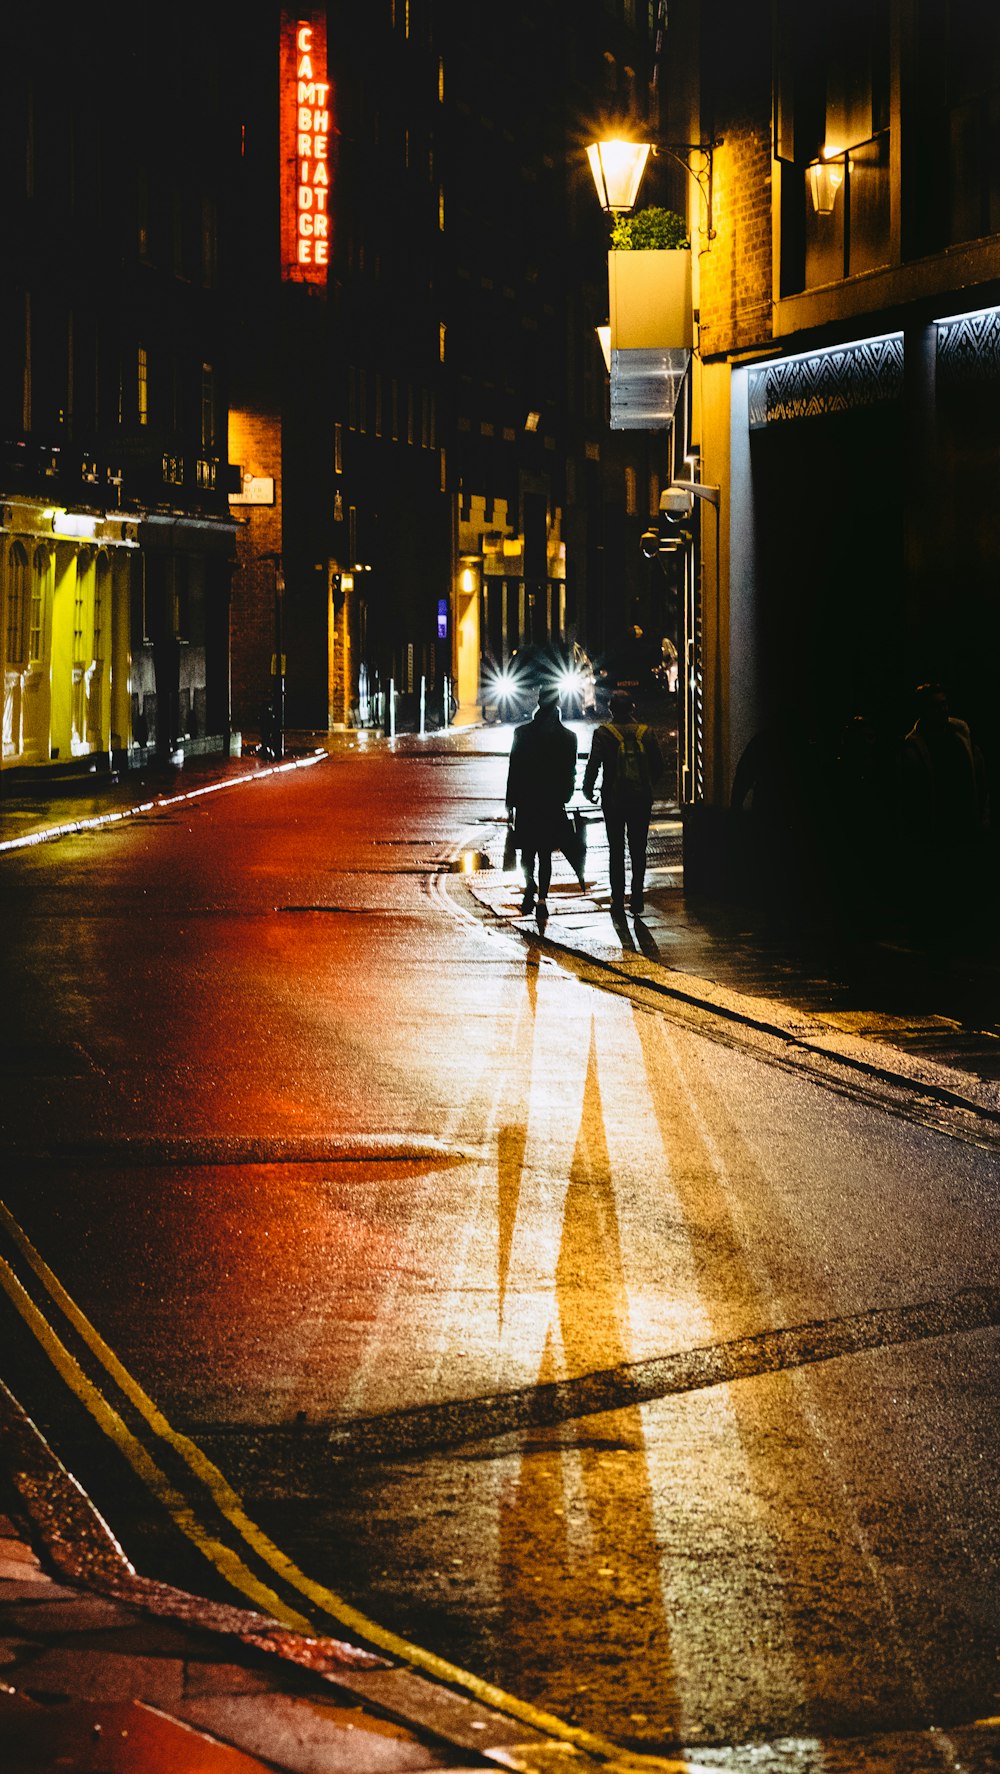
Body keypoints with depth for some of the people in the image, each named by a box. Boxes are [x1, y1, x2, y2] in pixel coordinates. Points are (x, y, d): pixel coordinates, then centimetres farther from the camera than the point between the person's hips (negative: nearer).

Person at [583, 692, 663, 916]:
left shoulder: (603, 733, -7)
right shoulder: (646, 733, 1)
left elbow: (593, 765, -11)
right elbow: (658, 765, 5)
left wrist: (588, 789, 5)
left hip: (614, 799, -2)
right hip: (642, 799, 2)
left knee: (616, 850, 5)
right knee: (638, 849, 10)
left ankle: (618, 900, 3)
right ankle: (637, 899, 7)